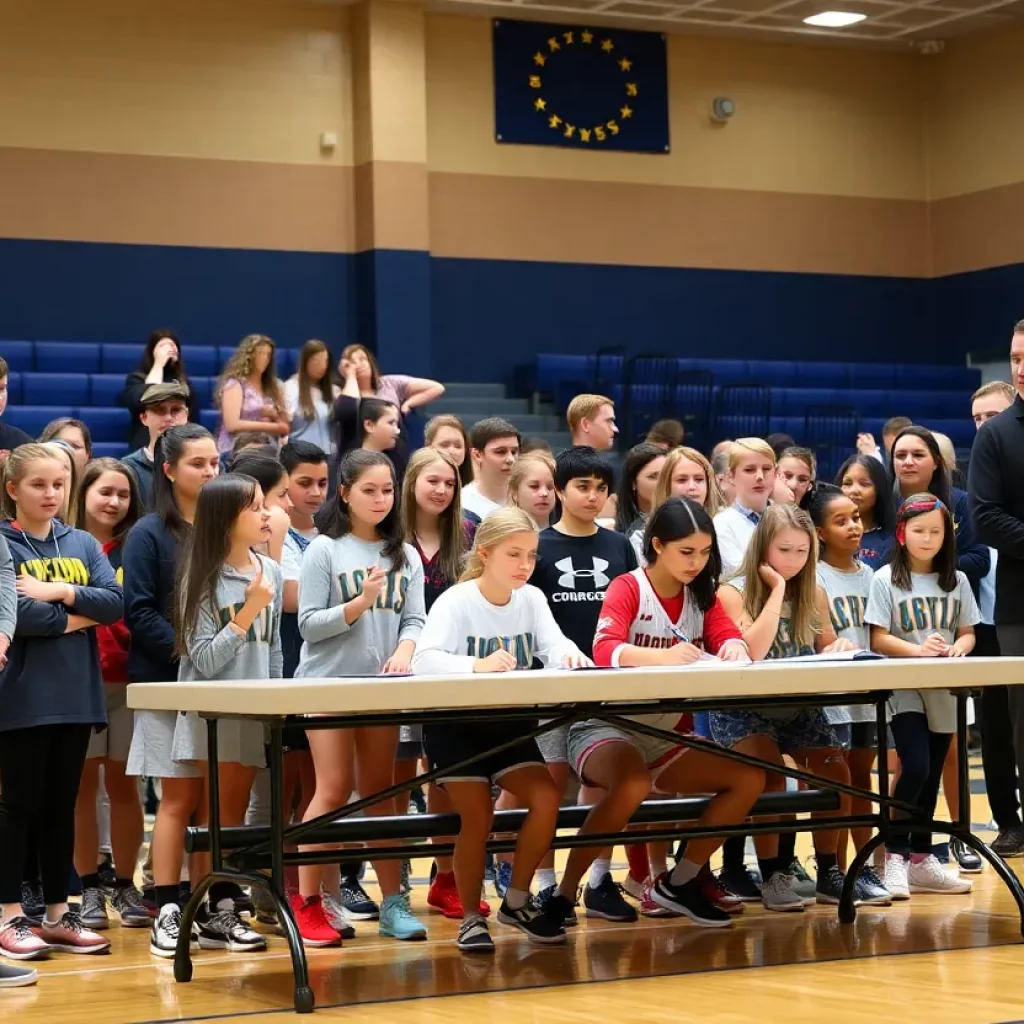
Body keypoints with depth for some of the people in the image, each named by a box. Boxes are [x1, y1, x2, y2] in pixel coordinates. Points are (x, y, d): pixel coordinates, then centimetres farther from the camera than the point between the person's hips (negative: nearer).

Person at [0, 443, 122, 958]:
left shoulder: (83, 544, 10)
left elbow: (114, 603, -2)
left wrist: (60, 592, -15)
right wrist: (78, 616, -10)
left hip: (76, 694, 5)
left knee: (62, 806, 11)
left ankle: (58, 914, 18)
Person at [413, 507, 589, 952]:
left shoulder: (532, 599, 0)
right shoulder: (456, 602, -16)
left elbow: (554, 645, -15)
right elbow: (423, 660, -30)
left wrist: (570, 654, -40)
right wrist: (478, 665, -46)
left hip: (510, 722, 5)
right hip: (456, 724, -5)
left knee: (547, 799, -11)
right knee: (478, 815, -14)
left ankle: (517, 901, 8)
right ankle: (471, 918, 5)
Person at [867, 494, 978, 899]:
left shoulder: (956, 581, 8)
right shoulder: (886, 579, -3)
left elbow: (967, 633, 10)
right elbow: (878, 640, -7)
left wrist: (958, 648, -13)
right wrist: (918, 650, -23)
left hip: (944, 689, 4)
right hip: (903, 686, -4)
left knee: (931, 775, 9)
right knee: (915, 768, -17)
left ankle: (921, 858, 19)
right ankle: (894, 854, -5)